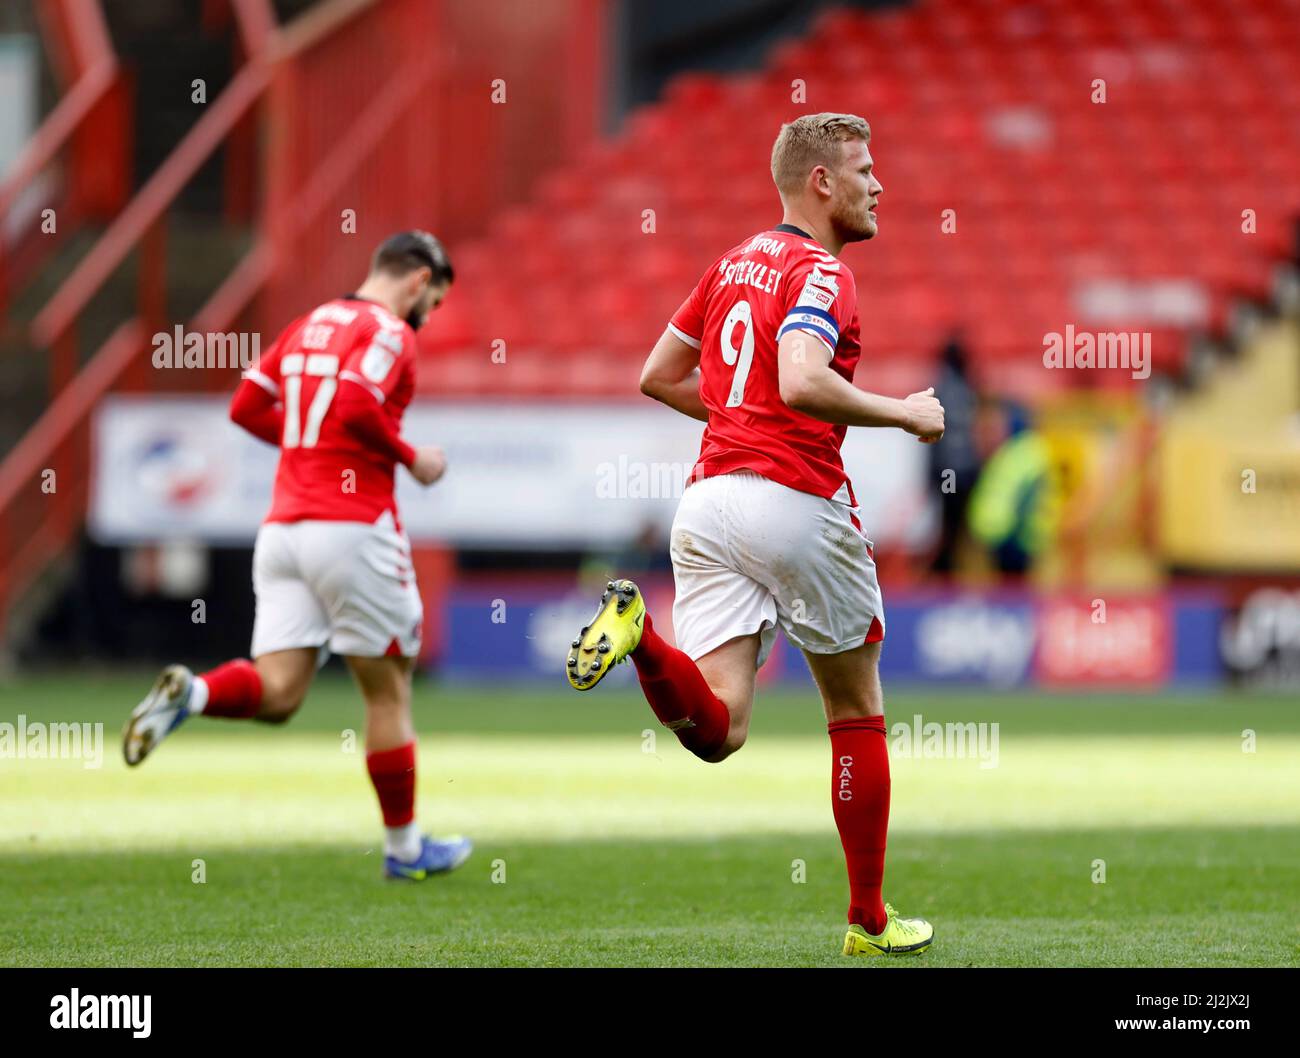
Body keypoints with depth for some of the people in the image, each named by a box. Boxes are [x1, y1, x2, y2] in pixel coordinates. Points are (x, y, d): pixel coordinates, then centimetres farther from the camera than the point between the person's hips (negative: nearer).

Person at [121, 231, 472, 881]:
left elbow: (247, 407, 18)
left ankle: (190, 695, -28)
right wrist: (410, 459, -8)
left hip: (283, 526, 7)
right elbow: (356, 404, -22)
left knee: (277, 692, 1)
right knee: (389, 687, 6)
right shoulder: (389, 332, -6)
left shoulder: (309, 325, 19)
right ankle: (403, 847, 14)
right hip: (353, 525, -7)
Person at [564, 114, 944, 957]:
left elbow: (659, 376, 25)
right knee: (857, 711, 13)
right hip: (797, 500, -6)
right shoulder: (821, 273, -7)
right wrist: (904, 413, -11)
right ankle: (869, 918, 19)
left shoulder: (736, 262, 18)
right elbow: (802, 382, -25)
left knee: (717, 729, -6)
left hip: (708, 500, 6)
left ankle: (639, 631, -33)